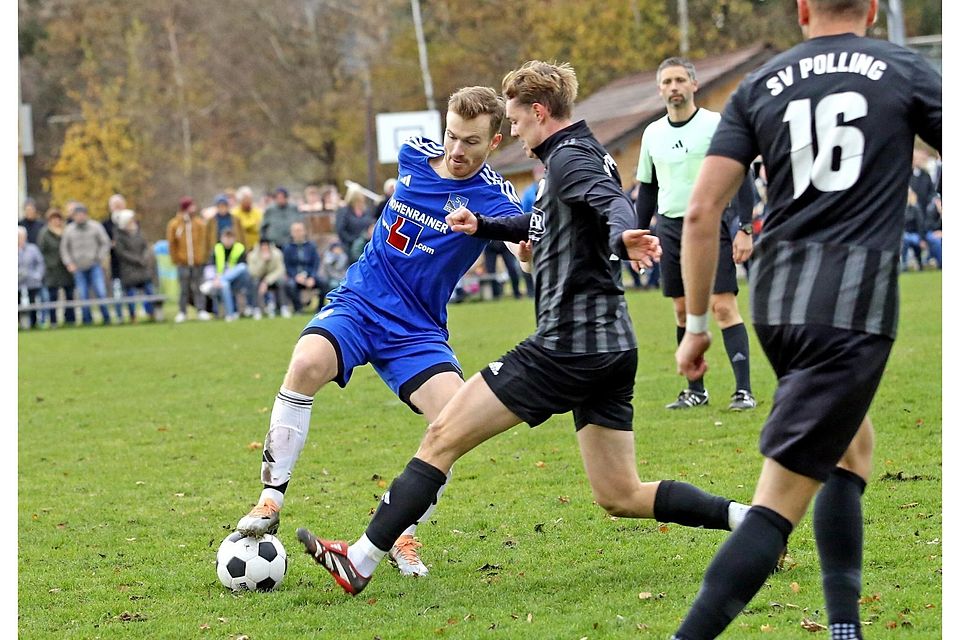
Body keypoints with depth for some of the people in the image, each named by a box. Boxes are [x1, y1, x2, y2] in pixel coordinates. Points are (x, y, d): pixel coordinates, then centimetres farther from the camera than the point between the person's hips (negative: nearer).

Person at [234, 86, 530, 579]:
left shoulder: (493, 196, -11)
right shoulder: (414, 155, 1)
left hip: (417, 331, -1)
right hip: (358, 302, 2)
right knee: (306, 364, -29)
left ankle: (403, 536, -1)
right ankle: (270, 501, -20)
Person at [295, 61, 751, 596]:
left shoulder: (568, 158, -8)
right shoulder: (593, 157, 21)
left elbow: (614, 204, -30)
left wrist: (622, 235, -51)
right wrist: (484, 226, 37)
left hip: (566, 345, -10)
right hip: (613, 349, 10)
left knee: (442, 437, -4)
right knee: (622, 497, 11)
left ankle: (360, 562, -4)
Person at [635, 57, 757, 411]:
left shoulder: (715, 124, -4)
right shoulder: (653, 133, 11)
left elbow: (740, 178, -5)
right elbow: (647, 188, 20)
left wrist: (745, 229, -12)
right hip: (670, 228, 5)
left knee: (723, 306, -11)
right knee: (683, 310, 6)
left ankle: (743, 389, -12)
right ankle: (695, 389, 15)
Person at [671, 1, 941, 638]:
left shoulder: (760, 86, 10)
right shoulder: (904, 70, 4)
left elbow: (702, 212, 4)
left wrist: (697, 324, 10)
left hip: (774, 302, 5)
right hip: (854, 308, -5)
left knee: (853, 447, 26)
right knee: (780, 503, -7)